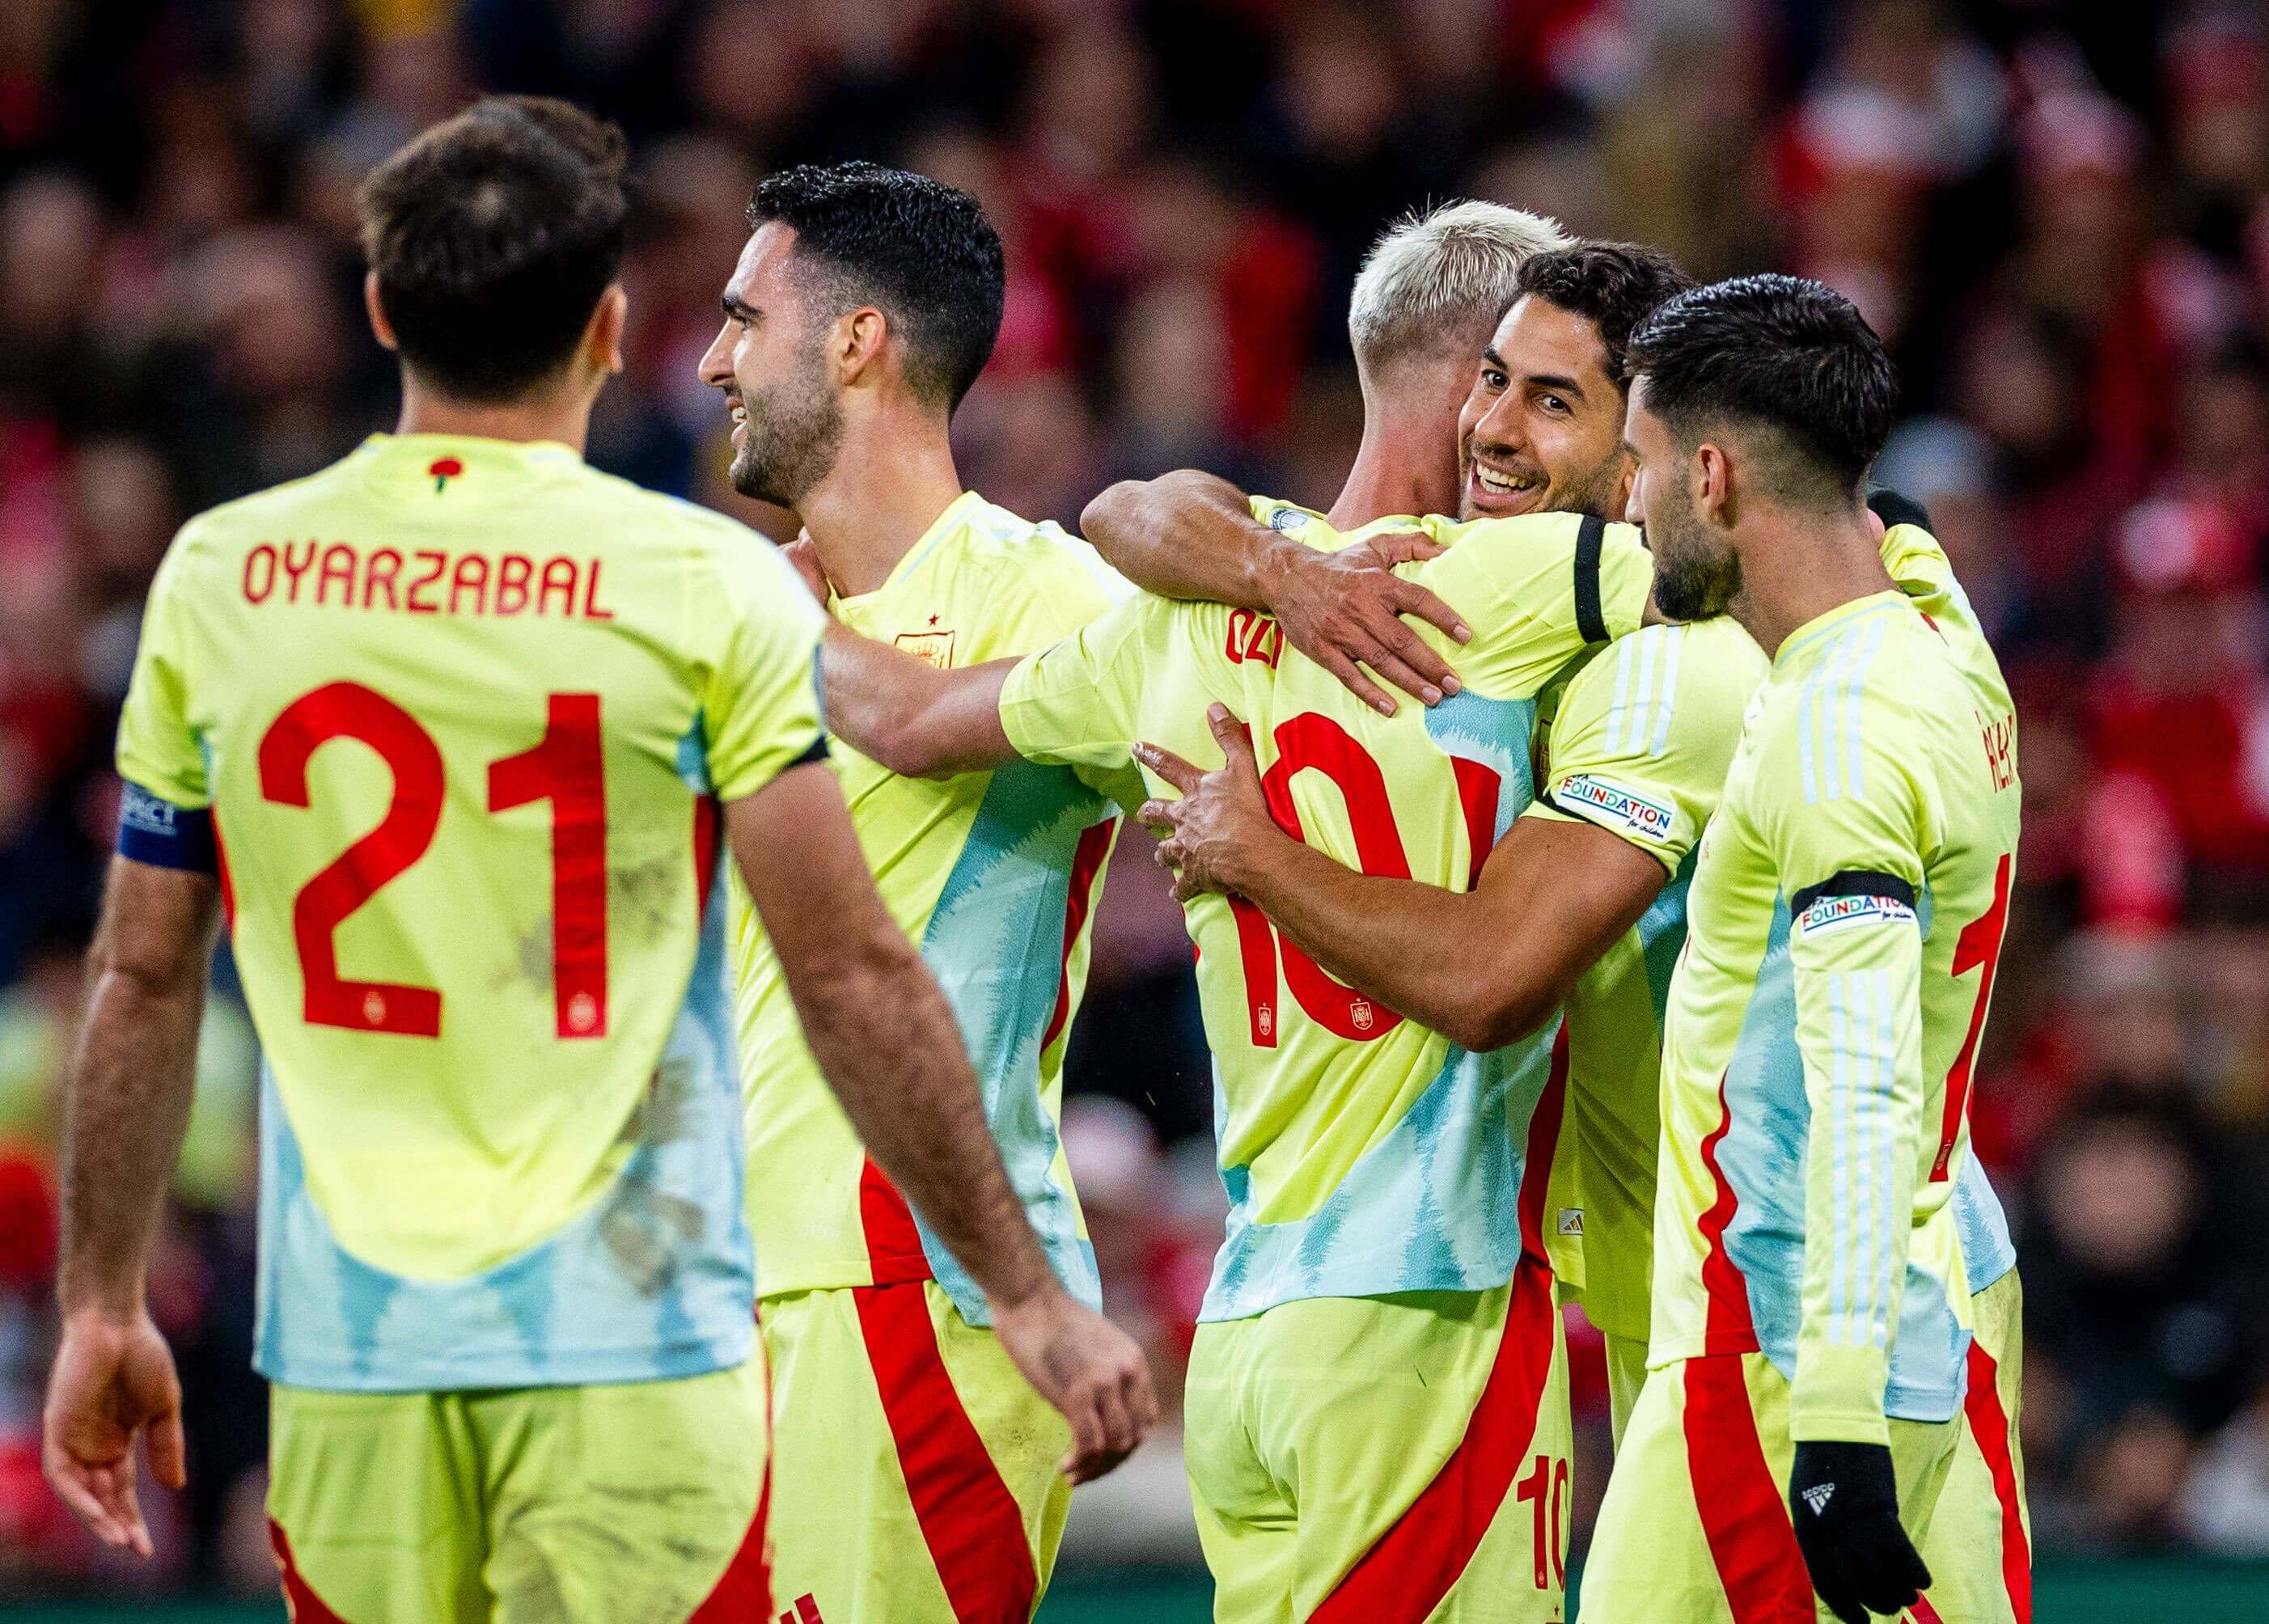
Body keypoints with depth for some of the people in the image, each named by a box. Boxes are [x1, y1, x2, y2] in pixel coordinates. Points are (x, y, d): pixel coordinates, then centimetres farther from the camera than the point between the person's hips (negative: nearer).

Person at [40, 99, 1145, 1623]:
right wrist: (1025, 1293, -1)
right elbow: (855, 977, -8)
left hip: (348, 1350, 3)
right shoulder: (709, 590, -7)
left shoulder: (217, 579, 3)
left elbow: (145, 980, 9)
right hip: (627, 1336, -3)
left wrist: (103, 1308, 18)